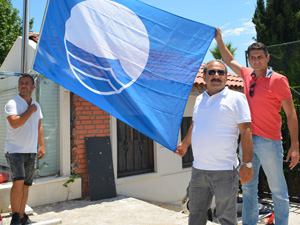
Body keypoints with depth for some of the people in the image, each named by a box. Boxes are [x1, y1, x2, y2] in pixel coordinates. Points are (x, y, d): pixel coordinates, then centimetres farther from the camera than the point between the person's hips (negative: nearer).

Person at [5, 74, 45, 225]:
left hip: (31, 151, 6)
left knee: (26, 186, 9)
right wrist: (30, 111, -13)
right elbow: (14, 123, -24)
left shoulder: (36, 105, 13)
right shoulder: (12, 103, -7)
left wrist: (42, 145, 13)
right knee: (18, 182, -17)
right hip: (15, 150, -6)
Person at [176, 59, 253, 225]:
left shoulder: (236, 98, -4)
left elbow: (245, 131, -9)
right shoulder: (199, 99, 13)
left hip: (224, 170, -5)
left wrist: (247, 163, -14)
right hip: (198, 169, 6)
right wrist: (185, 144, 37)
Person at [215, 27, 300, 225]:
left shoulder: (278, 80, -8)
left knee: (278, 190, 5)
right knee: (248, 187, 13)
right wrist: (219, 39, 25)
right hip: (248, 139, 6)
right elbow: (230, 61, 25)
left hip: (269, 142, -6)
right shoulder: (248, 75, 8)